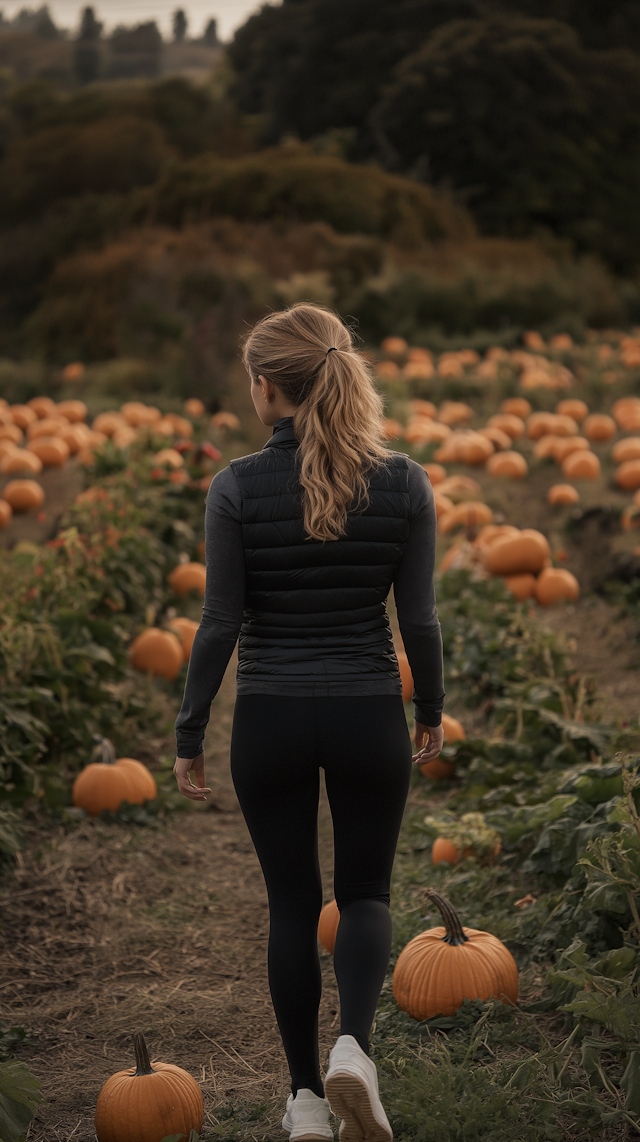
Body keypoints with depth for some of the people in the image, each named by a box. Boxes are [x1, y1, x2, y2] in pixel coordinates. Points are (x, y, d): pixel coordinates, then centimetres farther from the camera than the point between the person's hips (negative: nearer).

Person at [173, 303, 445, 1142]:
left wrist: (189, 736, 1)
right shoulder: (404, 483, -6)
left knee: (293, 903, 14)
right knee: (365, 893, 17)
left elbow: (220, 624, -9)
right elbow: (419, 618, -3)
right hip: (369, 717, 1)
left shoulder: (238, 487, -10)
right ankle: (353, 1048, -9)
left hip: (270, 720, -1)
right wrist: (432, 713, 13)